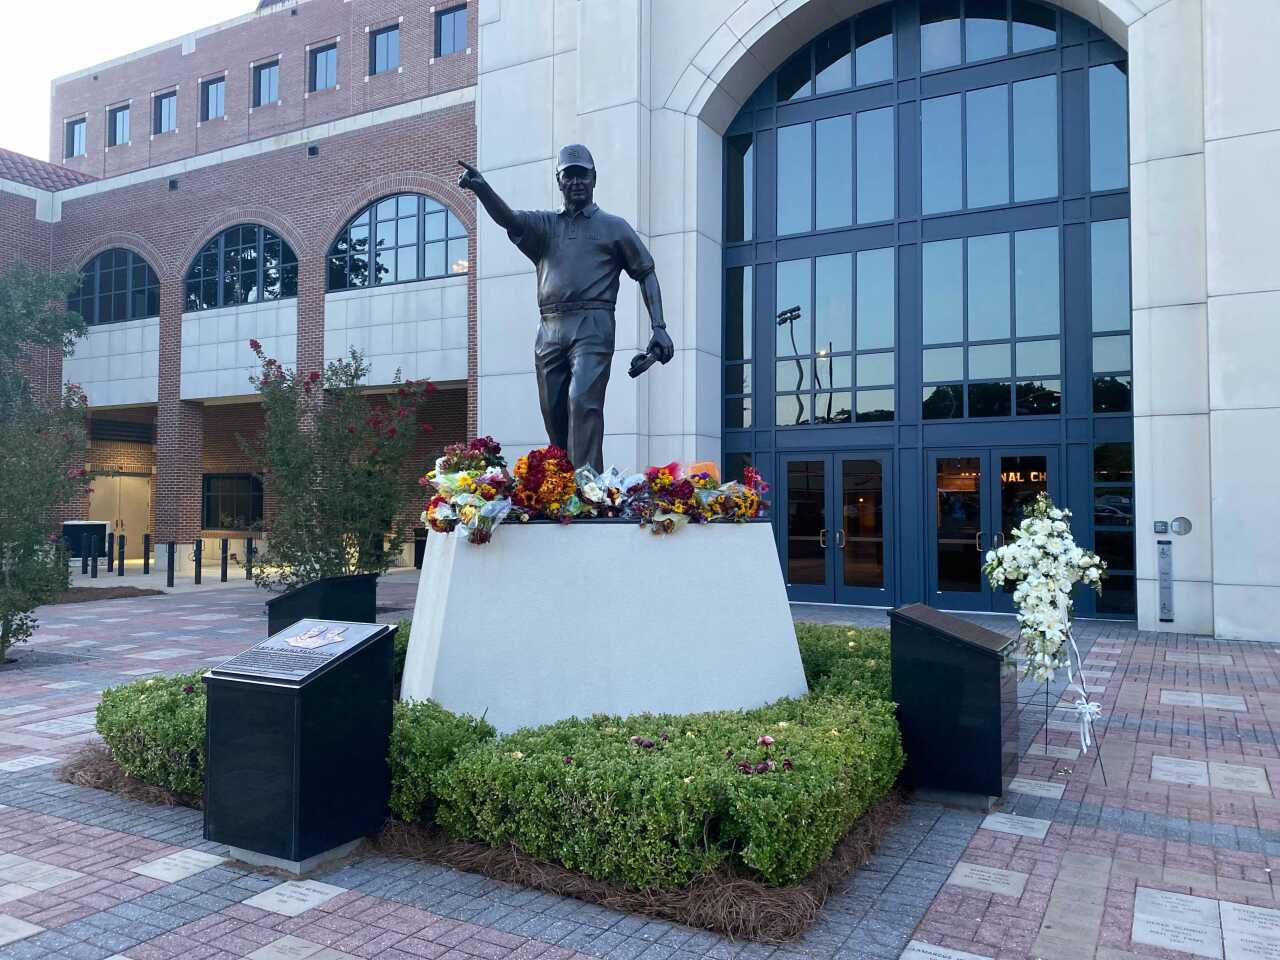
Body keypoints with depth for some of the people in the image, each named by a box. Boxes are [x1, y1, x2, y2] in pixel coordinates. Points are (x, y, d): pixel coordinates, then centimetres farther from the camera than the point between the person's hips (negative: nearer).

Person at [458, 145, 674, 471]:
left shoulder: (614, 227, 14)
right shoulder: (544, 224, 19)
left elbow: (646, 273, 12)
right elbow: (509, 218, 0)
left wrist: (659, 328, 0)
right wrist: (482, 189, -22)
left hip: (592, 326, -4)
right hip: (550, 330, 4)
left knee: (583, 401, -21)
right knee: (554, 414, 3)